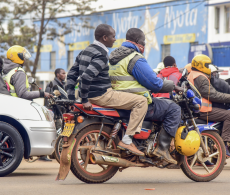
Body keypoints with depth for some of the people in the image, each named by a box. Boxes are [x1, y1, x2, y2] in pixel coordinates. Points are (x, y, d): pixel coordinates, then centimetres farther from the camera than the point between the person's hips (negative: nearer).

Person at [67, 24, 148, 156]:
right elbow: (87, 76, -29)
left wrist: (71, 98, 16)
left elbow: (71, 75, 17)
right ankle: (127, 140, -15)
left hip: (90, 94, 10)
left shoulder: (86, 51, 15)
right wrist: (84, 100, -22)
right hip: (101, 95, -10)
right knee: (141, 101, -12)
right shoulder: (101, 54, -15)